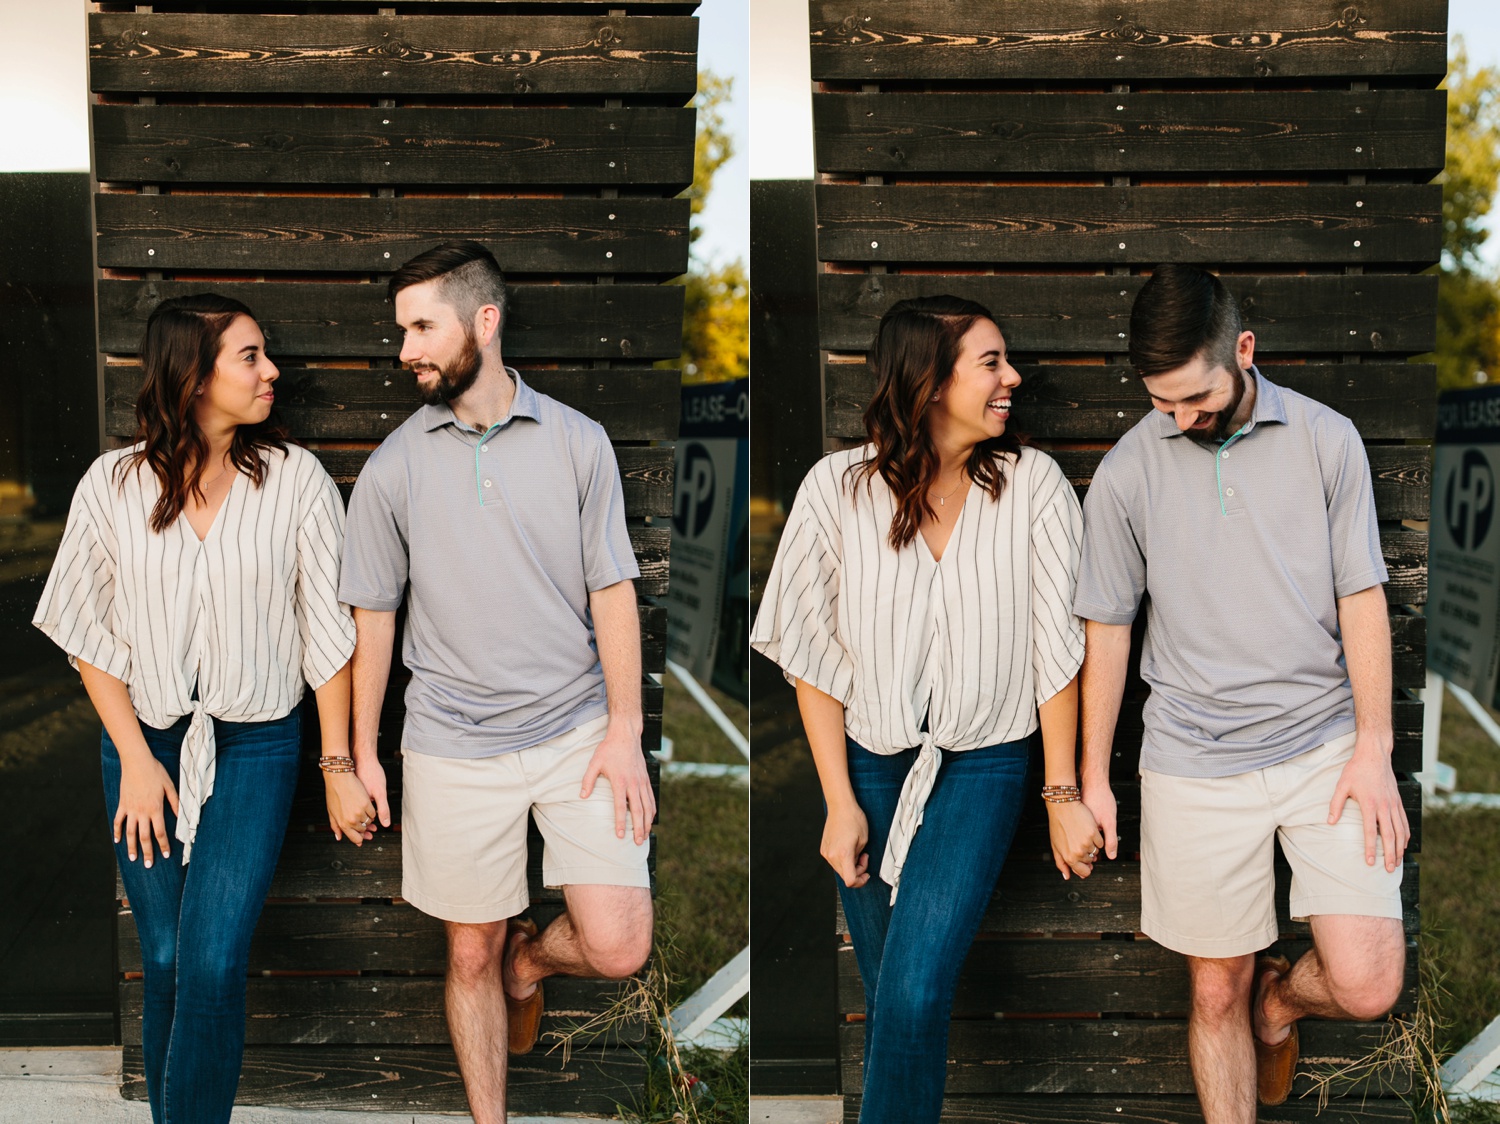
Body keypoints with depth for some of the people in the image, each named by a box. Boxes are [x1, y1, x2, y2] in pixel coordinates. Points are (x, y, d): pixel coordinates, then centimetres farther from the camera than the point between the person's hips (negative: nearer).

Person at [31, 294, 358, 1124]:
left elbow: (329, 631, -2)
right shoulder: (114, 484, -3)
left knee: (214, 964, -10)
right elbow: (91, 637, 2)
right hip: (145, 742, 2)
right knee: (164, 961, 8)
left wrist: (339, 760, -2)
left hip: (255, 747, -1)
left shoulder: (294, 479, -6)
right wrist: (136, 759, -4)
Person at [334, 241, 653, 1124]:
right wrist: (362, 751, 8)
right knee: (471, 956, 8)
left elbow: (613, 591, 0)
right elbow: (375, 614, 7)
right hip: (455, 747, 0)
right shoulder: (394, 467, 1)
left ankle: (530, 957, 26)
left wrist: (625, 732, -6)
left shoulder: (578, 441, -1)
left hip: (576, 729, 0)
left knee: (619, 948, -8)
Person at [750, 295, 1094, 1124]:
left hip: (981, 767, -1)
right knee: (884, 995, 12)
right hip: (869, 765, 2)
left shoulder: (1032, 483, -9)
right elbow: (813, 653, -3)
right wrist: (840, 802, -4)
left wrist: (1065, 796, -4)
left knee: (916, 993, -16)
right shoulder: (838, 486, -8)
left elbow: (1057, 649, -5)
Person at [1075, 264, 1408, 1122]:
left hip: (1325, 743, 0)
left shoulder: (1327, 440, -1)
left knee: (1368, 986, -8)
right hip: (1196, 762, 0)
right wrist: (1093, 779, 9)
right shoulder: (1126, 473, 0)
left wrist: (1373, 749, -5)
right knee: (1216, 990, 5)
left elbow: (1362, 598, 2)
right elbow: (1108, 630, 7)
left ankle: (1278, 1000, 27)